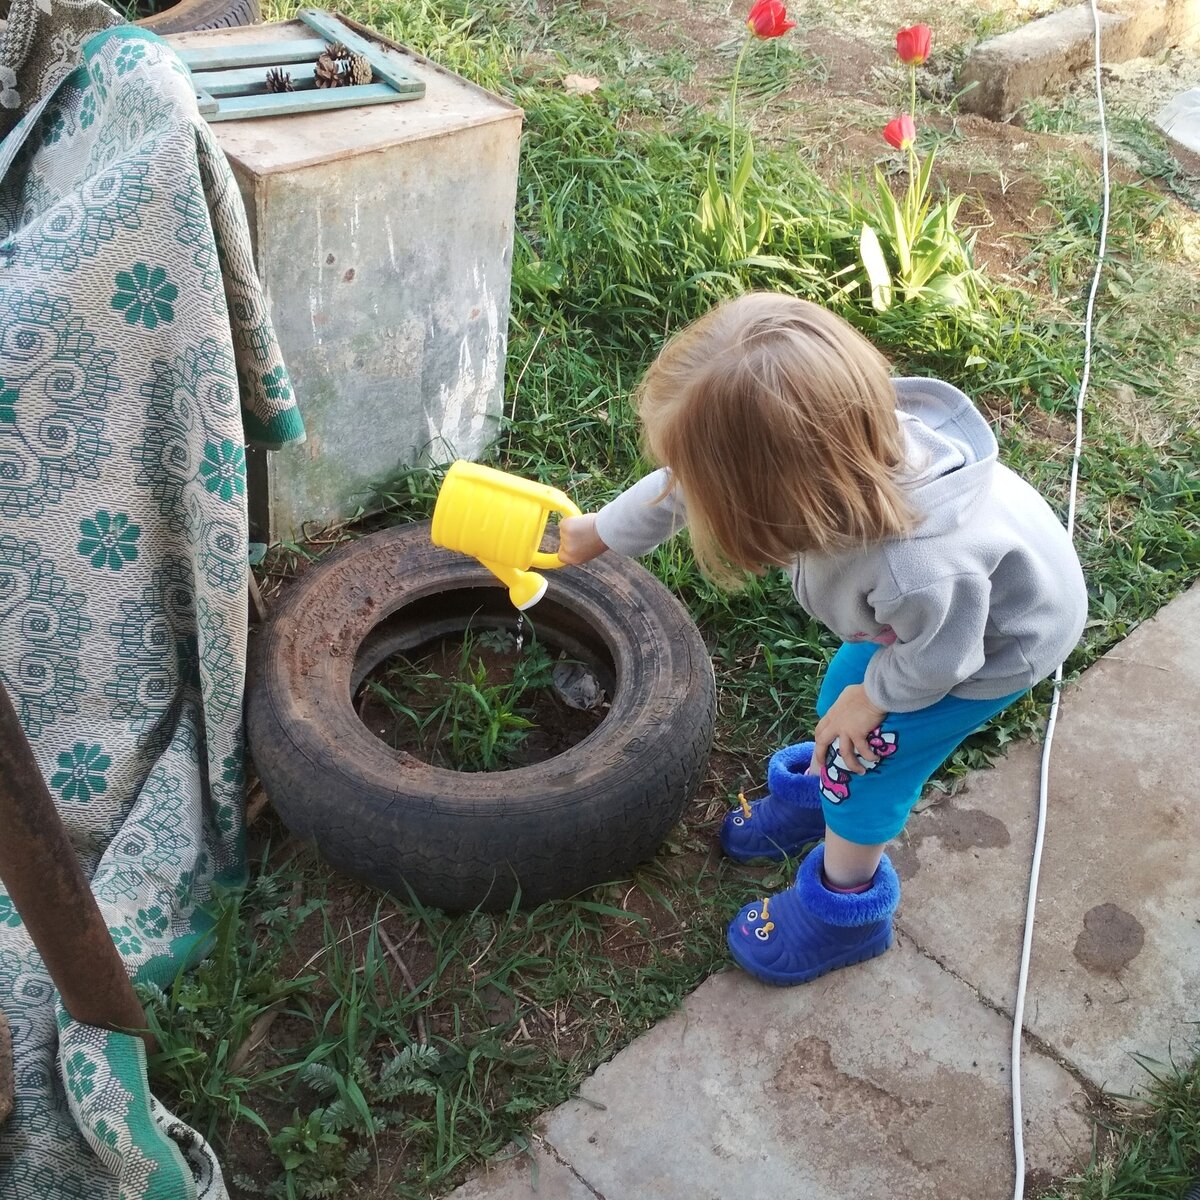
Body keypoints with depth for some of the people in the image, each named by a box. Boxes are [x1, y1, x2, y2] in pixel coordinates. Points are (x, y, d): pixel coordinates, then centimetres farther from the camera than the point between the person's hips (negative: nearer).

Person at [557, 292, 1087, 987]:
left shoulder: (919, 572, -49)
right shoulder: (829, 446, -31)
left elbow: (940, 657, -26)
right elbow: (684, 485, -13)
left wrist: (874, 697, -6)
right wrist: (599, 532, 2)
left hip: (1000, 639, -6)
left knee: (868, 750, 3)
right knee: (842, 695, 20)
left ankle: (846, 907, 28)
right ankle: (818, 792, 51)